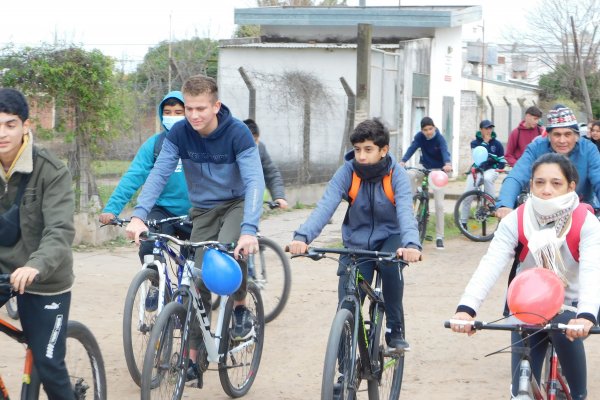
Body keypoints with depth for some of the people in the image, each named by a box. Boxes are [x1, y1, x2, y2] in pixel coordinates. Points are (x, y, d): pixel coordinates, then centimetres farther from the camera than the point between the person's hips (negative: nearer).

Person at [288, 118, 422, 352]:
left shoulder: (397, 175, -17)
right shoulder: (347, 172, -15)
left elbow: (405, 211, -32)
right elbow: (325, 206, -28)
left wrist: (411, 244, -53)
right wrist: (302, 236, -46)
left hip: (388, 238, -1)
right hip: (356, 241, 1)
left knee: (391, 264, -35)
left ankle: (395, 331, -15)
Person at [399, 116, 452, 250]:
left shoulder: (440, 139, -20)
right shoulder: (419, 136, -11)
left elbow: (445, 151, -36)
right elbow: (412, 148, -22)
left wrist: (448, 164, -58)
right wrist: (402, 162, -41)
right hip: (424, 168, 3)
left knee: (439, 205, -9)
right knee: (410, 174, -31)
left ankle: (439, 237, -3)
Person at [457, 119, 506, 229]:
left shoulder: (497, 144, 5)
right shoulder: (475, 143, 5)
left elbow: (502, 161, 7)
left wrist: (496, 169, -10)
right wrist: (485, 142, -13)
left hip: (490, 170, -1)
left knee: (487, 178, -40)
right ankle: (463, 222, 1)